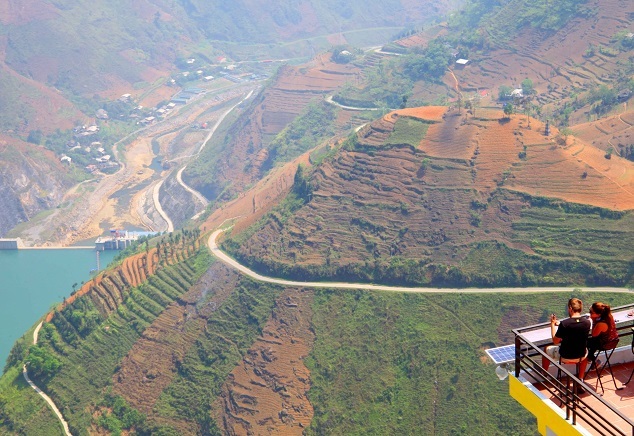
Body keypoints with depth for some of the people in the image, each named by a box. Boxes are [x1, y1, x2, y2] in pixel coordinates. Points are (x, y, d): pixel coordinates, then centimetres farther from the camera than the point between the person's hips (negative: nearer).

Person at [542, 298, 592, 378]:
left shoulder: (564, 324, -25)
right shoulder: (587, 322, -12)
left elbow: (555, 341, -14)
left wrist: (552, 324, -5)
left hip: (565, 355, -3)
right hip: (580, 355, 4)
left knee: (547, 349, 27)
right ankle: (581, 379, 46)